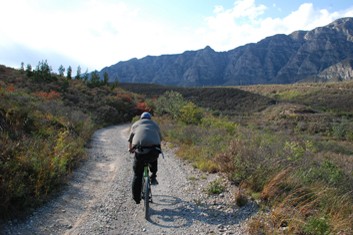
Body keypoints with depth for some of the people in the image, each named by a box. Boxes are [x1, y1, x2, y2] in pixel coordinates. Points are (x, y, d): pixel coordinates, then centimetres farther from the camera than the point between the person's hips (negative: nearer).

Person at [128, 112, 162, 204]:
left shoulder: (135, 124, 26)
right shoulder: (155, 124, 27)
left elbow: (130, 140, 33)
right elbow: (160, 139, 34)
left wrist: (130, 149, 52)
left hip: (140, 151, 0)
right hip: (154, 150, 1)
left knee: (137, 175, 15)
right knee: (153, 159, 38)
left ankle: (136, 198, 23)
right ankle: (153, 177, 25)